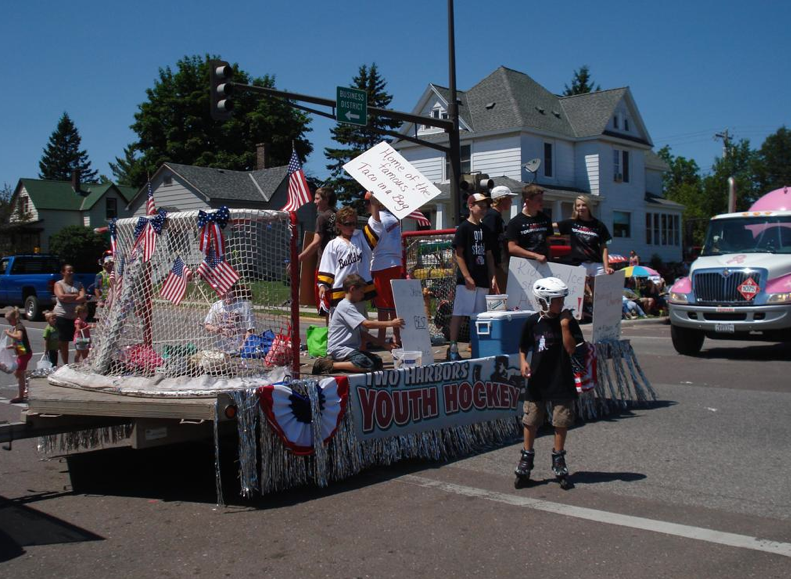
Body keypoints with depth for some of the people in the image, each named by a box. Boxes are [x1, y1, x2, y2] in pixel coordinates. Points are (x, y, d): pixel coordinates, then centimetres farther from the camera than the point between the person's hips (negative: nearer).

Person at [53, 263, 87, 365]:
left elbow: (83, 298, -3)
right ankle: (65, 365, 12)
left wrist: (68, 298, -13)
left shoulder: (78, 284, 12)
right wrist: (76, 296, -5)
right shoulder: (59, 284, 4)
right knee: (64, 342, 4)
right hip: (62, 317, -2)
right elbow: (62, 297, -14)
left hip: (76, 316, 2)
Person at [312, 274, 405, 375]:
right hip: (339, 348, -11)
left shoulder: (350, 306, 21)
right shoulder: (345, 306, -11)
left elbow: (362, 333, 18)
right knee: (368, 365, -28)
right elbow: (367, 324, -20)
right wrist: (390, 323, -16)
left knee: (377, 362, -3)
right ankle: (331, 365, -17)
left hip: (349, 348, 11)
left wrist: (383, 344, 9)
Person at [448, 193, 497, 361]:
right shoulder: (463, 227, -5)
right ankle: (453, 348, -3)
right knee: (459, 313, -5)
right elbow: (458, 254, -9)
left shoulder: (485, 229, 15)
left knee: (479, 314, 10)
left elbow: (488, 255, 18)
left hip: (482, 280, 7)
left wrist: (493, 277, 10)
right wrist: (467, 277, -15)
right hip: (466, 280, -7)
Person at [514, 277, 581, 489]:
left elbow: (571, 349, -13)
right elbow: (523, 348, 7)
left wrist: (564, 325, -18)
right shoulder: (532, 322, -3)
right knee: (531, 421, 7)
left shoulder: (568, 321, -4)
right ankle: (526, 460, 20)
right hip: (537, 380, 0)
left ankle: (559, 462, 21)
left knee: (561, 422, 5)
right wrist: (523, 361, -11)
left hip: (562, 382, 0)